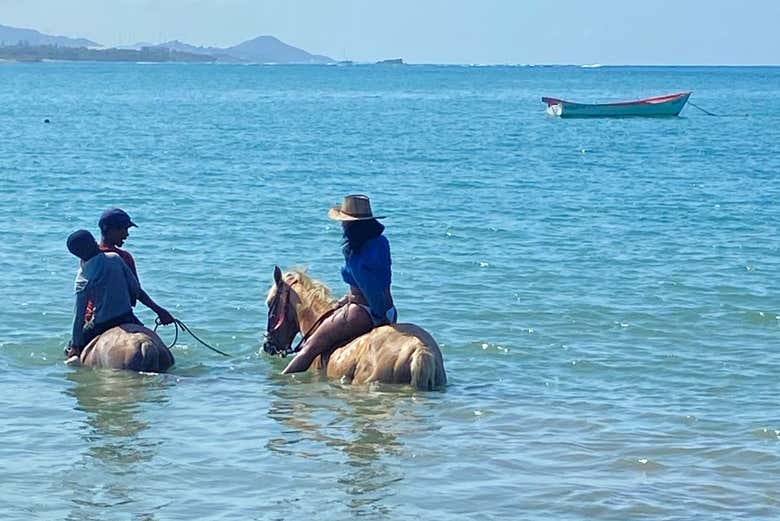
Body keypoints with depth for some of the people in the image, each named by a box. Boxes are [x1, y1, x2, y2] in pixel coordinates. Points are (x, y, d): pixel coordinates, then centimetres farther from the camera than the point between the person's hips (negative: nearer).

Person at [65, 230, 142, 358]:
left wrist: (75, 346, -3)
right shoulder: (115, 258, -2)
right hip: (127, 317, 2)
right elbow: (135, 287, 4)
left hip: (101, 323, -2)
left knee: (70, 351, 17)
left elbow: (79, 314, -9)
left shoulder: (83, 276, -11)